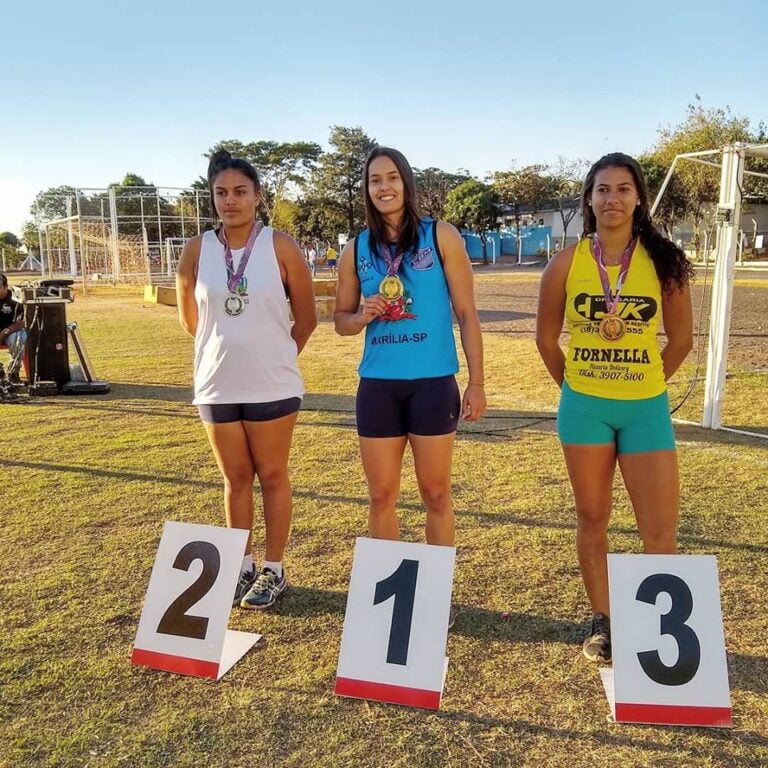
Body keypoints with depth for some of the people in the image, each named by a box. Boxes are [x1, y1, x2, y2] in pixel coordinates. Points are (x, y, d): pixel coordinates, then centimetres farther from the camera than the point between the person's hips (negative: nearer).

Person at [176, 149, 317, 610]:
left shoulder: (280, 247, -7)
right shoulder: (197, 251, 0)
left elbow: (306, 317, 0)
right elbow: (189, 318, 13)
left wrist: (273, 356, 8)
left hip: (272, 386, -2)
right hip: (217, 386, 3)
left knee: (272, 476, 8)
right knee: (236, 479, 13)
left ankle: (274, 570, 21)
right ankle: (244, 566, 28)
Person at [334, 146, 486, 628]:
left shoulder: (440, 236, 0)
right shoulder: (357, 250, 7)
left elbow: (466, 313, 0)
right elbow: (341, 320, 14)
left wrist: (477, 381, -4)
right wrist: (363, 316, -9)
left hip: (433, 381, -2)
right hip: (377, 384, 3)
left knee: (435, 493, 7)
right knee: (382, 496, 9)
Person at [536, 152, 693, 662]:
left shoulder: (663, 261, -4)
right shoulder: (568, 262, -3)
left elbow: (681, 339, 6)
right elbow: (547, 337, 7)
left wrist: (642, 382, 9)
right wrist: (575, 385, 9)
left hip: (647, 408, 0)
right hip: (584, 407, 1)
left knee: (661, 533, 0)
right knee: (592, 519, 13)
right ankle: (602, 621, 30)